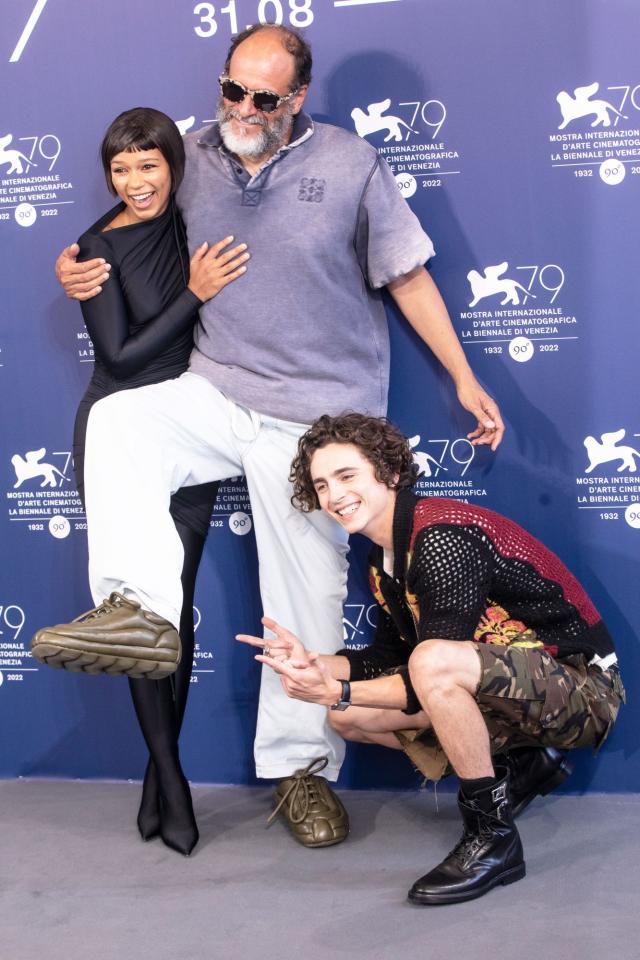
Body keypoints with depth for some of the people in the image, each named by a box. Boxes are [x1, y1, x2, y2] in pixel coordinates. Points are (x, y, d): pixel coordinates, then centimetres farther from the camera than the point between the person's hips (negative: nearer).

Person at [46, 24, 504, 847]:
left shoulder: (350, 164, -2)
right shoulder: (192, 159, 5)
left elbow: (409, 278, 1)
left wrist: (464, 381, -1)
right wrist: (78, 271, -3)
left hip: (318, 412, -2)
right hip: (215, 394, 3)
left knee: (309, 595, 0)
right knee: (116, 421, -27)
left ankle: (301, 765, 15)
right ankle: (140, 612, -32)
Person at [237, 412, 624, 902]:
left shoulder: (443, 538, -22)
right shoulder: (385, 558, 6)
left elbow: (434, 669, -25)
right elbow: (391, 656, 9)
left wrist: (338, 690, -22)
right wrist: (316, 665, -6)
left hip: (581, 685, -10)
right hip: (513, 686, 10)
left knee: (433, 663, -36)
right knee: (350, 716, 5)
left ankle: (492, 838, -19)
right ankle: (521, 768, 13)